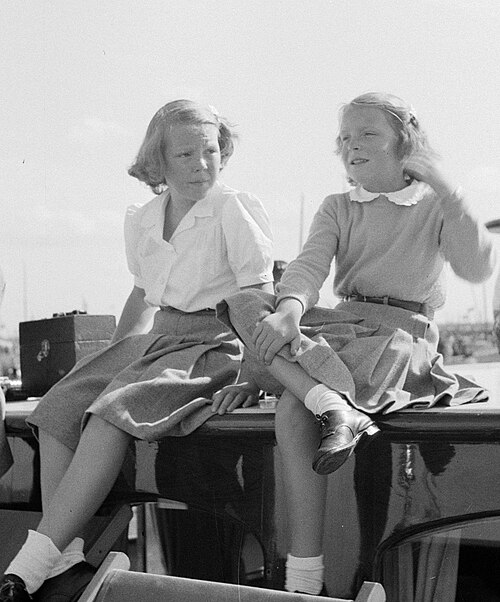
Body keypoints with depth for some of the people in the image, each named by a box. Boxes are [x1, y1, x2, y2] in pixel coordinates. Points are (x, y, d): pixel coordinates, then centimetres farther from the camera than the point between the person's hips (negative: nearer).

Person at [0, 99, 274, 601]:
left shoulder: (234, 210, -7)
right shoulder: (142, 220, 11)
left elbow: (261, 301, -10)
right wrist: (113, 359, 22)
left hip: (214, 344, -7)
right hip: (157, 338, 7)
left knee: (113, 411, -30)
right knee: (57, 408, -15)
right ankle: (65, 560, -20)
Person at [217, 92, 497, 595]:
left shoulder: (434, 206, 8)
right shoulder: (337, 209, 18)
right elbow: (310, 265, -2)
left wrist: (442, 187, -16)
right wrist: (289, 311, -24)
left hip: (403, 332, -5)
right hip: (340, 324, 5)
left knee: (292, 407, -32)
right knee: (239, 304, -25)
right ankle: (334, 406, -38)